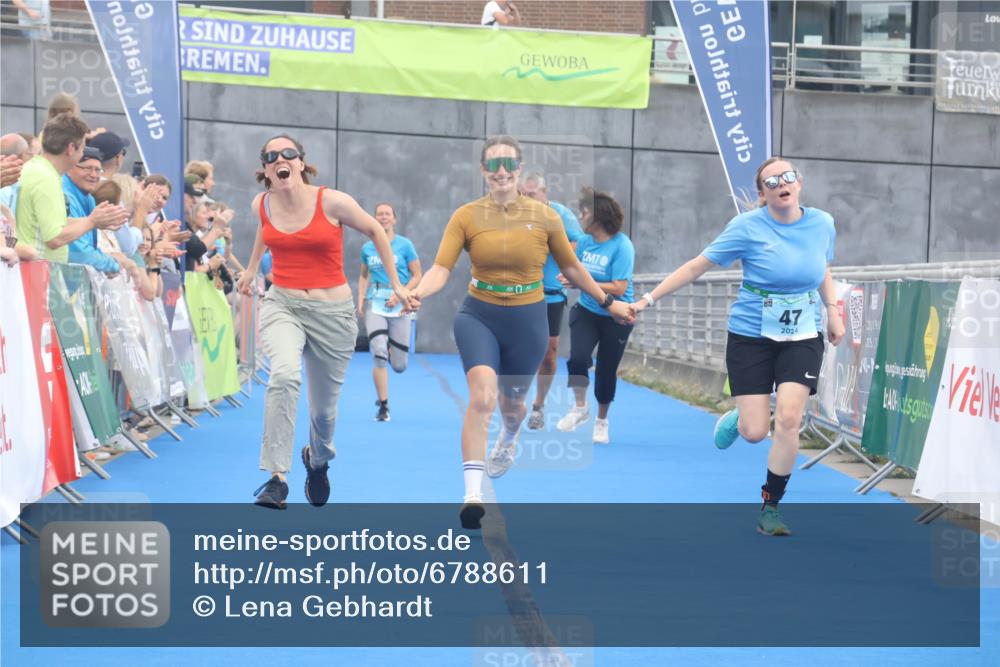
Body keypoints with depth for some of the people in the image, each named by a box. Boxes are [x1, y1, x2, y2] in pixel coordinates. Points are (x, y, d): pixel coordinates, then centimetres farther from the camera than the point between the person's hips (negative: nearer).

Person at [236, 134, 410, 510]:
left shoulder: (332, 202, -12)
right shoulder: (262, 204, -1)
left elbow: (375, 231, 4)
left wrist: (396, 284, 6)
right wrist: (251, 269, 35)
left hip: (332, 312, -1)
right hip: (282, 305, 1)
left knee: (324, 406, 11)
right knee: (285, 374, -31)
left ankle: (318, 461, 47)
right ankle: (276, 478, -28)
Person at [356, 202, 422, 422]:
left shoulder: (404, 245, -2)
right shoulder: (367, 248, 6)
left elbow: (417, 275, -1)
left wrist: (400, 295, -13)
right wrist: (361, 299, 5)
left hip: (400, 306, -1)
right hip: (375, 305, 1)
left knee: (399, 366, 1)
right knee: (378, 353, -18)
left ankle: (391, 350, 41)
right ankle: (383, 407, -8)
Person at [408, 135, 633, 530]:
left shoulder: (544, 216, -3)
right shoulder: (466, 216, -7)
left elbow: (571, 267, 10)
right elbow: (441, 269, -14)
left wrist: (607, 302, 14)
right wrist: (417, 294, -34)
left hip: (527, 321, 2)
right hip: (479, 317, -2)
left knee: (512, 402, 20)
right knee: (482, 396, -25)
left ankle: (508, 440, 60)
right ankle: (473, 493, -23)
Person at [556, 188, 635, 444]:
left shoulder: (621, 246, -20)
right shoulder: (585, 241, -4)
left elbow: (619, 289, -24)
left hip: (615, 318, -4)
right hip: (586, 311, 4)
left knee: (606, 370, 7)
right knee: (577, 358, -18)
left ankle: (601, 421, 31)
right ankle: (580, 409, 7)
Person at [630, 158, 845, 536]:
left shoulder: (822, 224, -1)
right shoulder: (748, 227, -11)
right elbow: (697, 266, -6)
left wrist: (833, 312, 8)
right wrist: (648, 299, -7)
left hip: (802, 337, 2)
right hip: (751, 335, -2)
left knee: (788, 419, -15)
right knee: (755, 432, -5)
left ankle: (770, 507, 5)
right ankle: (736, 418, 36)